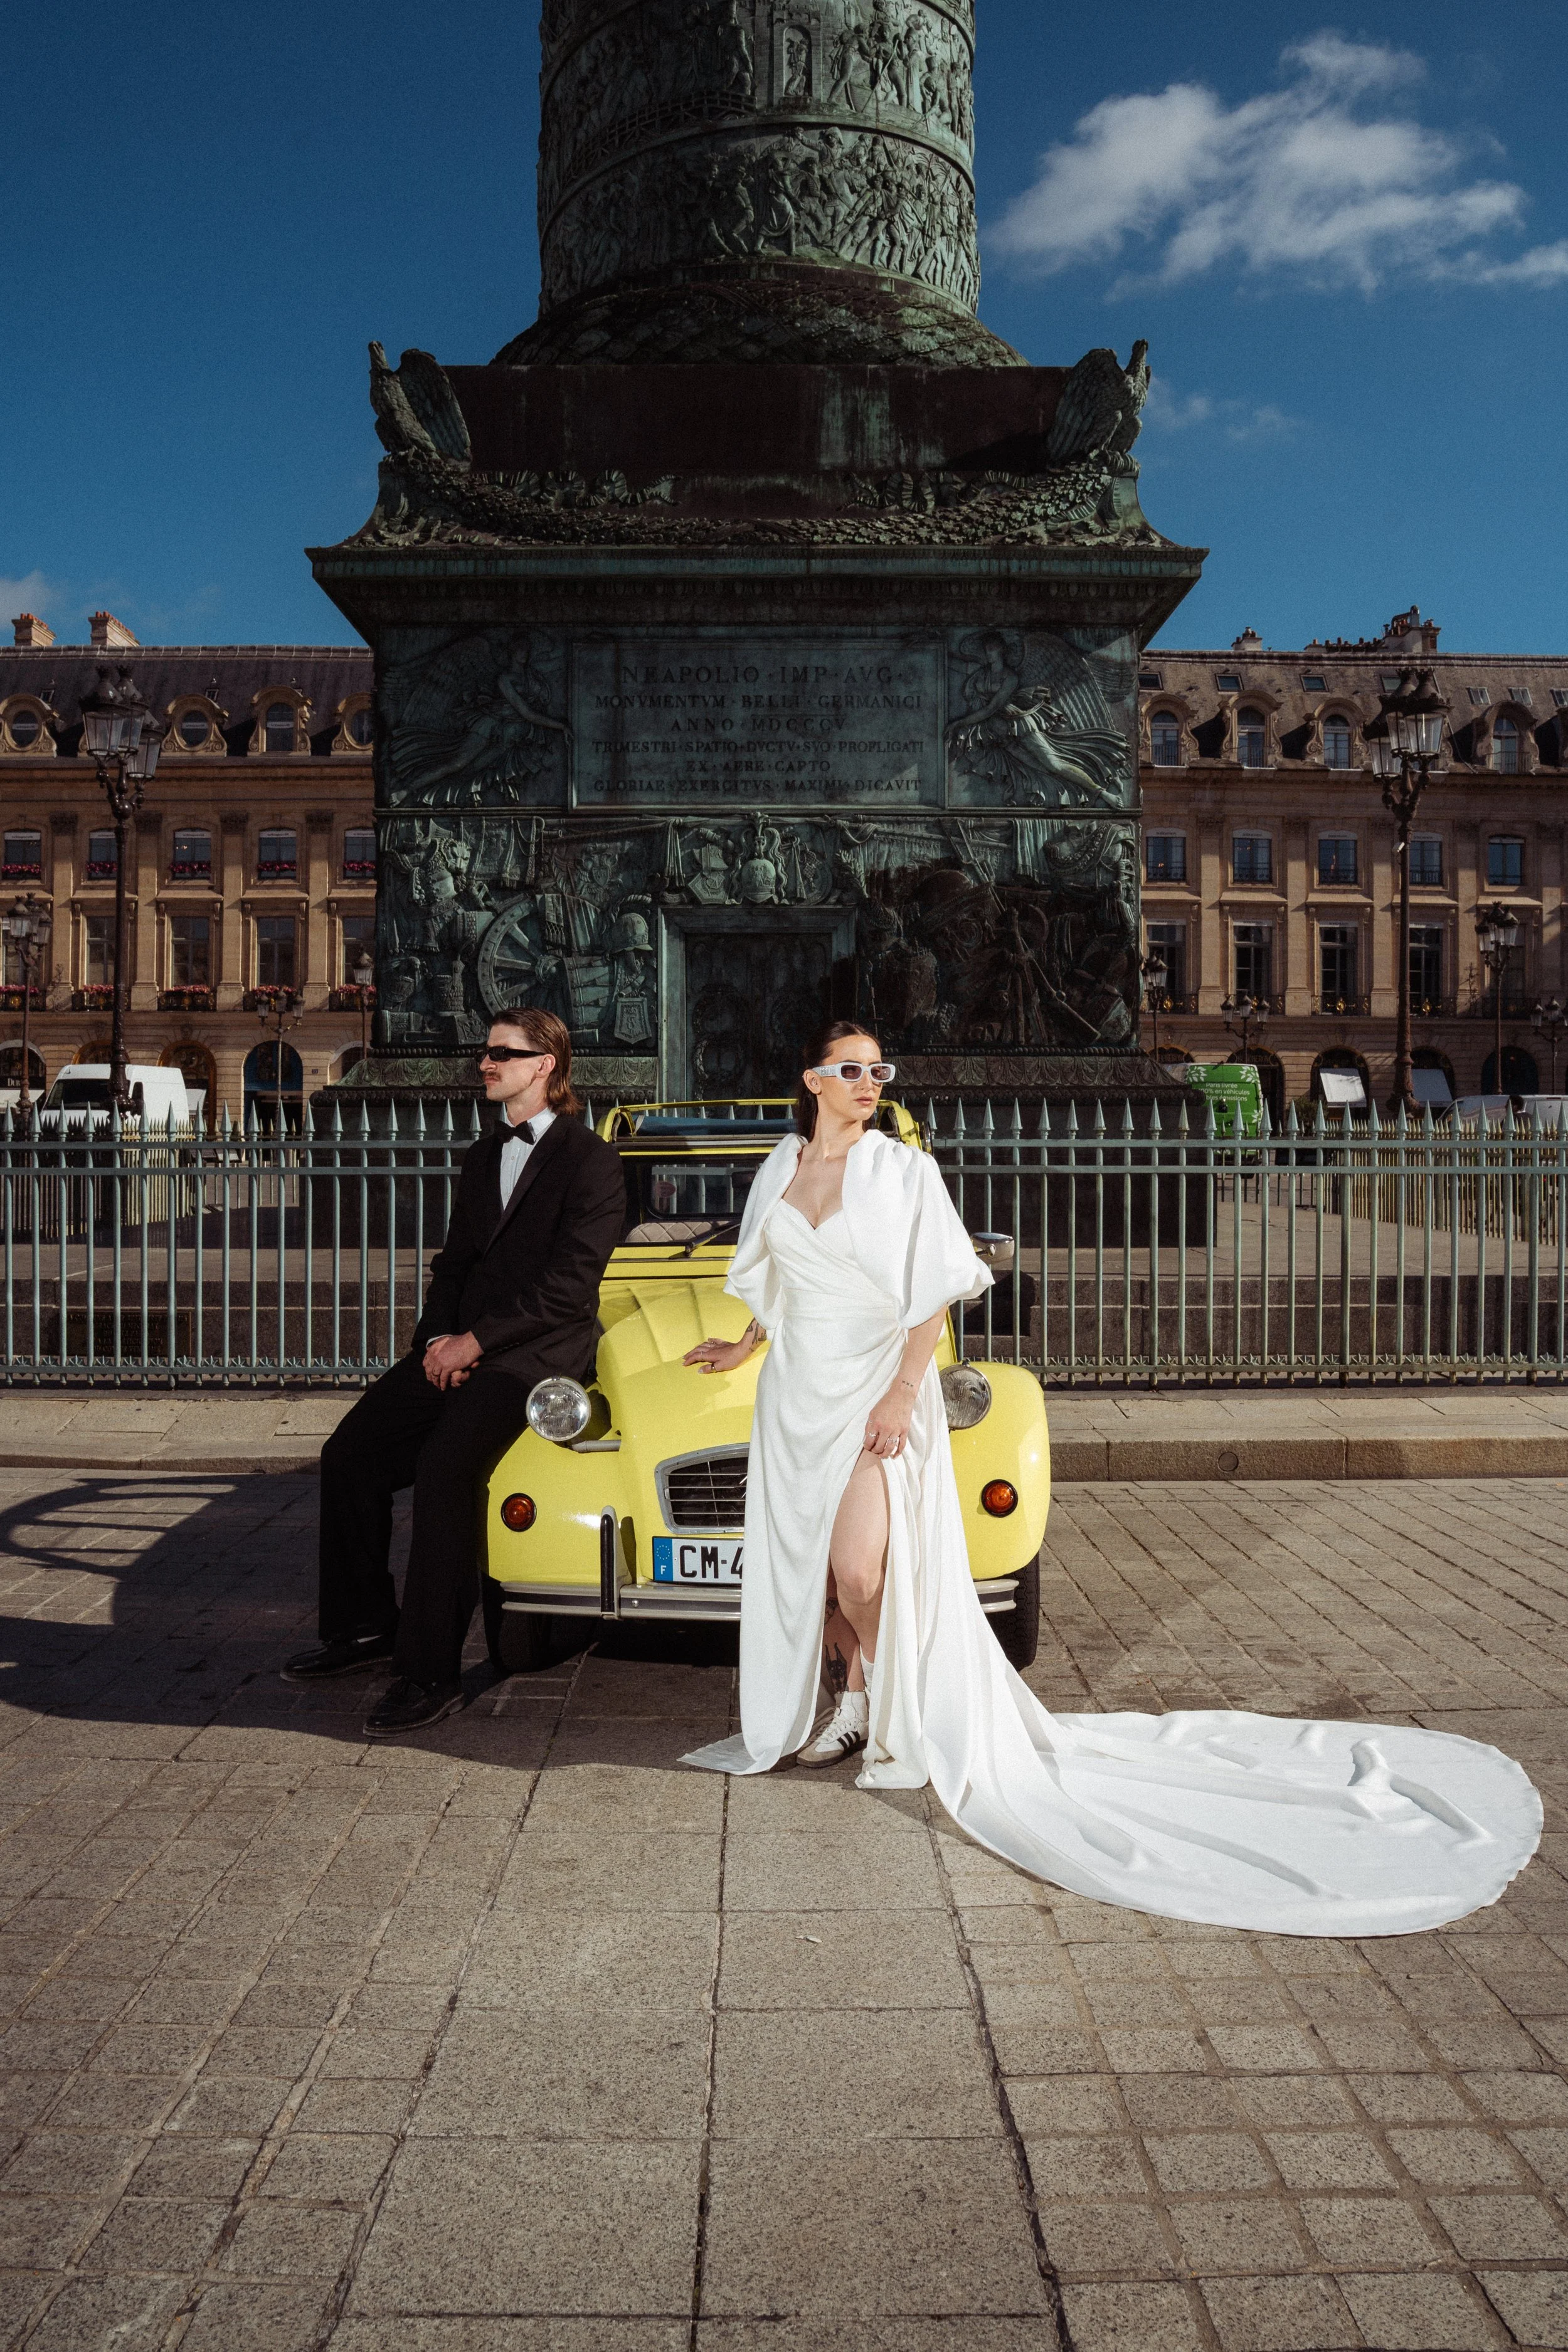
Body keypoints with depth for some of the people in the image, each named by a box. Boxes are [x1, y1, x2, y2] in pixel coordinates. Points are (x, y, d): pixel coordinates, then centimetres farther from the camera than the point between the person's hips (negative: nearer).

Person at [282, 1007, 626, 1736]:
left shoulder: (591, 1161, -6)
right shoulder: (483, 1157, 19)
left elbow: (567, 1284, -14)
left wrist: (475, 1340, -15)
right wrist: (438, 1336, 0)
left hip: (539, 1350, -8)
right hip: (461, 1346, 8)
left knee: (444, 1467, -27)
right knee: (350, 1452, -3)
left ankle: (430, 1672, -18)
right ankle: (363, 1626, 13)